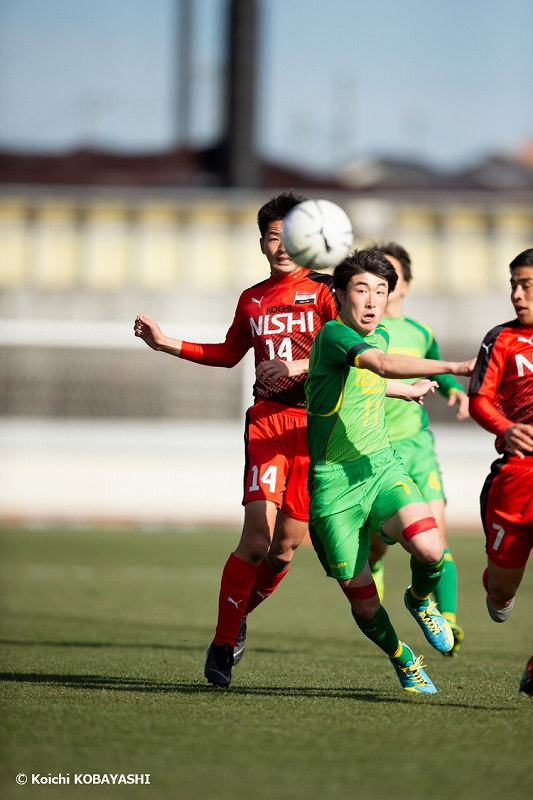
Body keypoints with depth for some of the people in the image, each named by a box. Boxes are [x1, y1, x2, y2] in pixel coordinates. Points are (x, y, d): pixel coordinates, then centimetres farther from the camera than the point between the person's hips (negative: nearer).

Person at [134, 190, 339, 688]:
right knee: (257, 539, -15)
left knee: (285, 549, 1)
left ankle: (239, 616, 27)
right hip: (266, 420, 1)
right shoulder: (252, 300, 15)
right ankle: (223, 644, -6)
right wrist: (166, 344, 23)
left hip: (313, 423, -1)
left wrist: (299, 366, -19)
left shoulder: (324, 292, 2)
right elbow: (229, 353, 29)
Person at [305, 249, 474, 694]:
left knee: (430, 548, -22)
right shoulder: (333, 335, -17)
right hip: (333, 479, -5)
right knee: (363, 601, -2)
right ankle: (401, 658, 29)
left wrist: (406, 389, 37)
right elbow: (383, 365, -36)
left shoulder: (380, 336, 9)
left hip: (380, 463, 5)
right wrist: (453, 367, -43)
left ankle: (420, 599, 13)